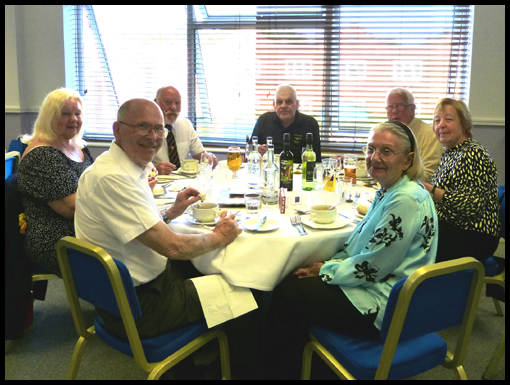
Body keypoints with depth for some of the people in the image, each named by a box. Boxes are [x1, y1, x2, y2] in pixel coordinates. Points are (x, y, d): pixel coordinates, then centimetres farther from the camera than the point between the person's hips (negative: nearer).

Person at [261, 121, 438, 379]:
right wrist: (327, 265, 0)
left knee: (288, 295, -8)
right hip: (376, 287, 10)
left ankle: (280, 371, 15)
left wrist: (325, 270, -9)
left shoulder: (407, 200, -24)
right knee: (291, 282, 8)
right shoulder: (389, 191, 8)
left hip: (386, 308, -10)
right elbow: (362, 247, 14)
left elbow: (370, 268, -23)